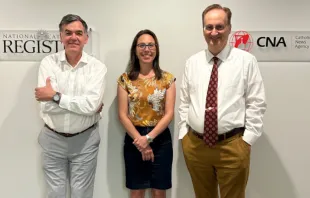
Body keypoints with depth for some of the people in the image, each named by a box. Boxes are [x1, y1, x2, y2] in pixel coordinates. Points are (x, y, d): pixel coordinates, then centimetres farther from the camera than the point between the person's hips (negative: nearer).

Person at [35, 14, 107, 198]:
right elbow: (47, 105, -17)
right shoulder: (48, 63, -6)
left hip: (85, 140, -1)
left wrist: (56, 96, -18)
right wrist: (82, 104, -17)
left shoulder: (97, 67, -9)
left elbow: (92, 104, -22)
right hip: (52, 139, 1)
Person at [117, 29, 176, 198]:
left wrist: (148, 137, -15)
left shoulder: (167, 78, 0)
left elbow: (169, 113, -5)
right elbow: (123, 115, -4)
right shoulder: (125, 79, 0)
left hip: (160, 139, 0)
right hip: (134, 139, 0)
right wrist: (140, 141, -12)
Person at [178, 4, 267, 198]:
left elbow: (256, 103, -4)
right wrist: (183, 134, 4)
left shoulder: (246, 60, -4)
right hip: (194, 144, 3)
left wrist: (248, 138, -8)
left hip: (232, 146, -3)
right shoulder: (192, 62, 6)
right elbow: (184, 102, 9)